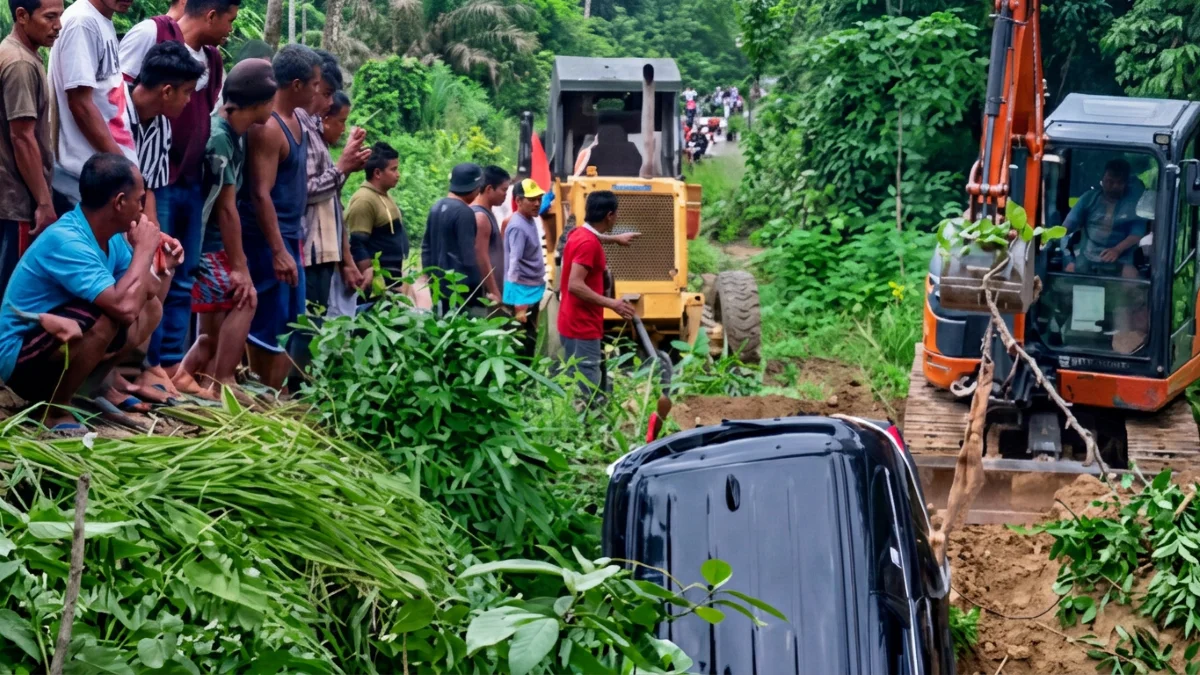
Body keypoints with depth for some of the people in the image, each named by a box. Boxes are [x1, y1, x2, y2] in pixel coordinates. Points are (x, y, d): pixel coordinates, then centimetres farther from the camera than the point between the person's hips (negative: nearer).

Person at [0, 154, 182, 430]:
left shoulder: (112, 237, 0)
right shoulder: (64, 241, -28)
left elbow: (147, 297, 10)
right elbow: (125, 308, -38)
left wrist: (165, 266, -9)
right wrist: (144, 250, -24)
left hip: (63, 342, 9)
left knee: (151, 309, 7)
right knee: (105, 317, -32)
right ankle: (57, 409, -13)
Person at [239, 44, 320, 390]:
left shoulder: (293, 119, 11)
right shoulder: (268, 127, -18)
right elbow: (261, 194, -22)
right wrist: (278, 251, -25)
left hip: (289, 236, 10)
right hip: (268, 239, -10)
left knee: (291, 325, 13)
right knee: (267, 327, -6)